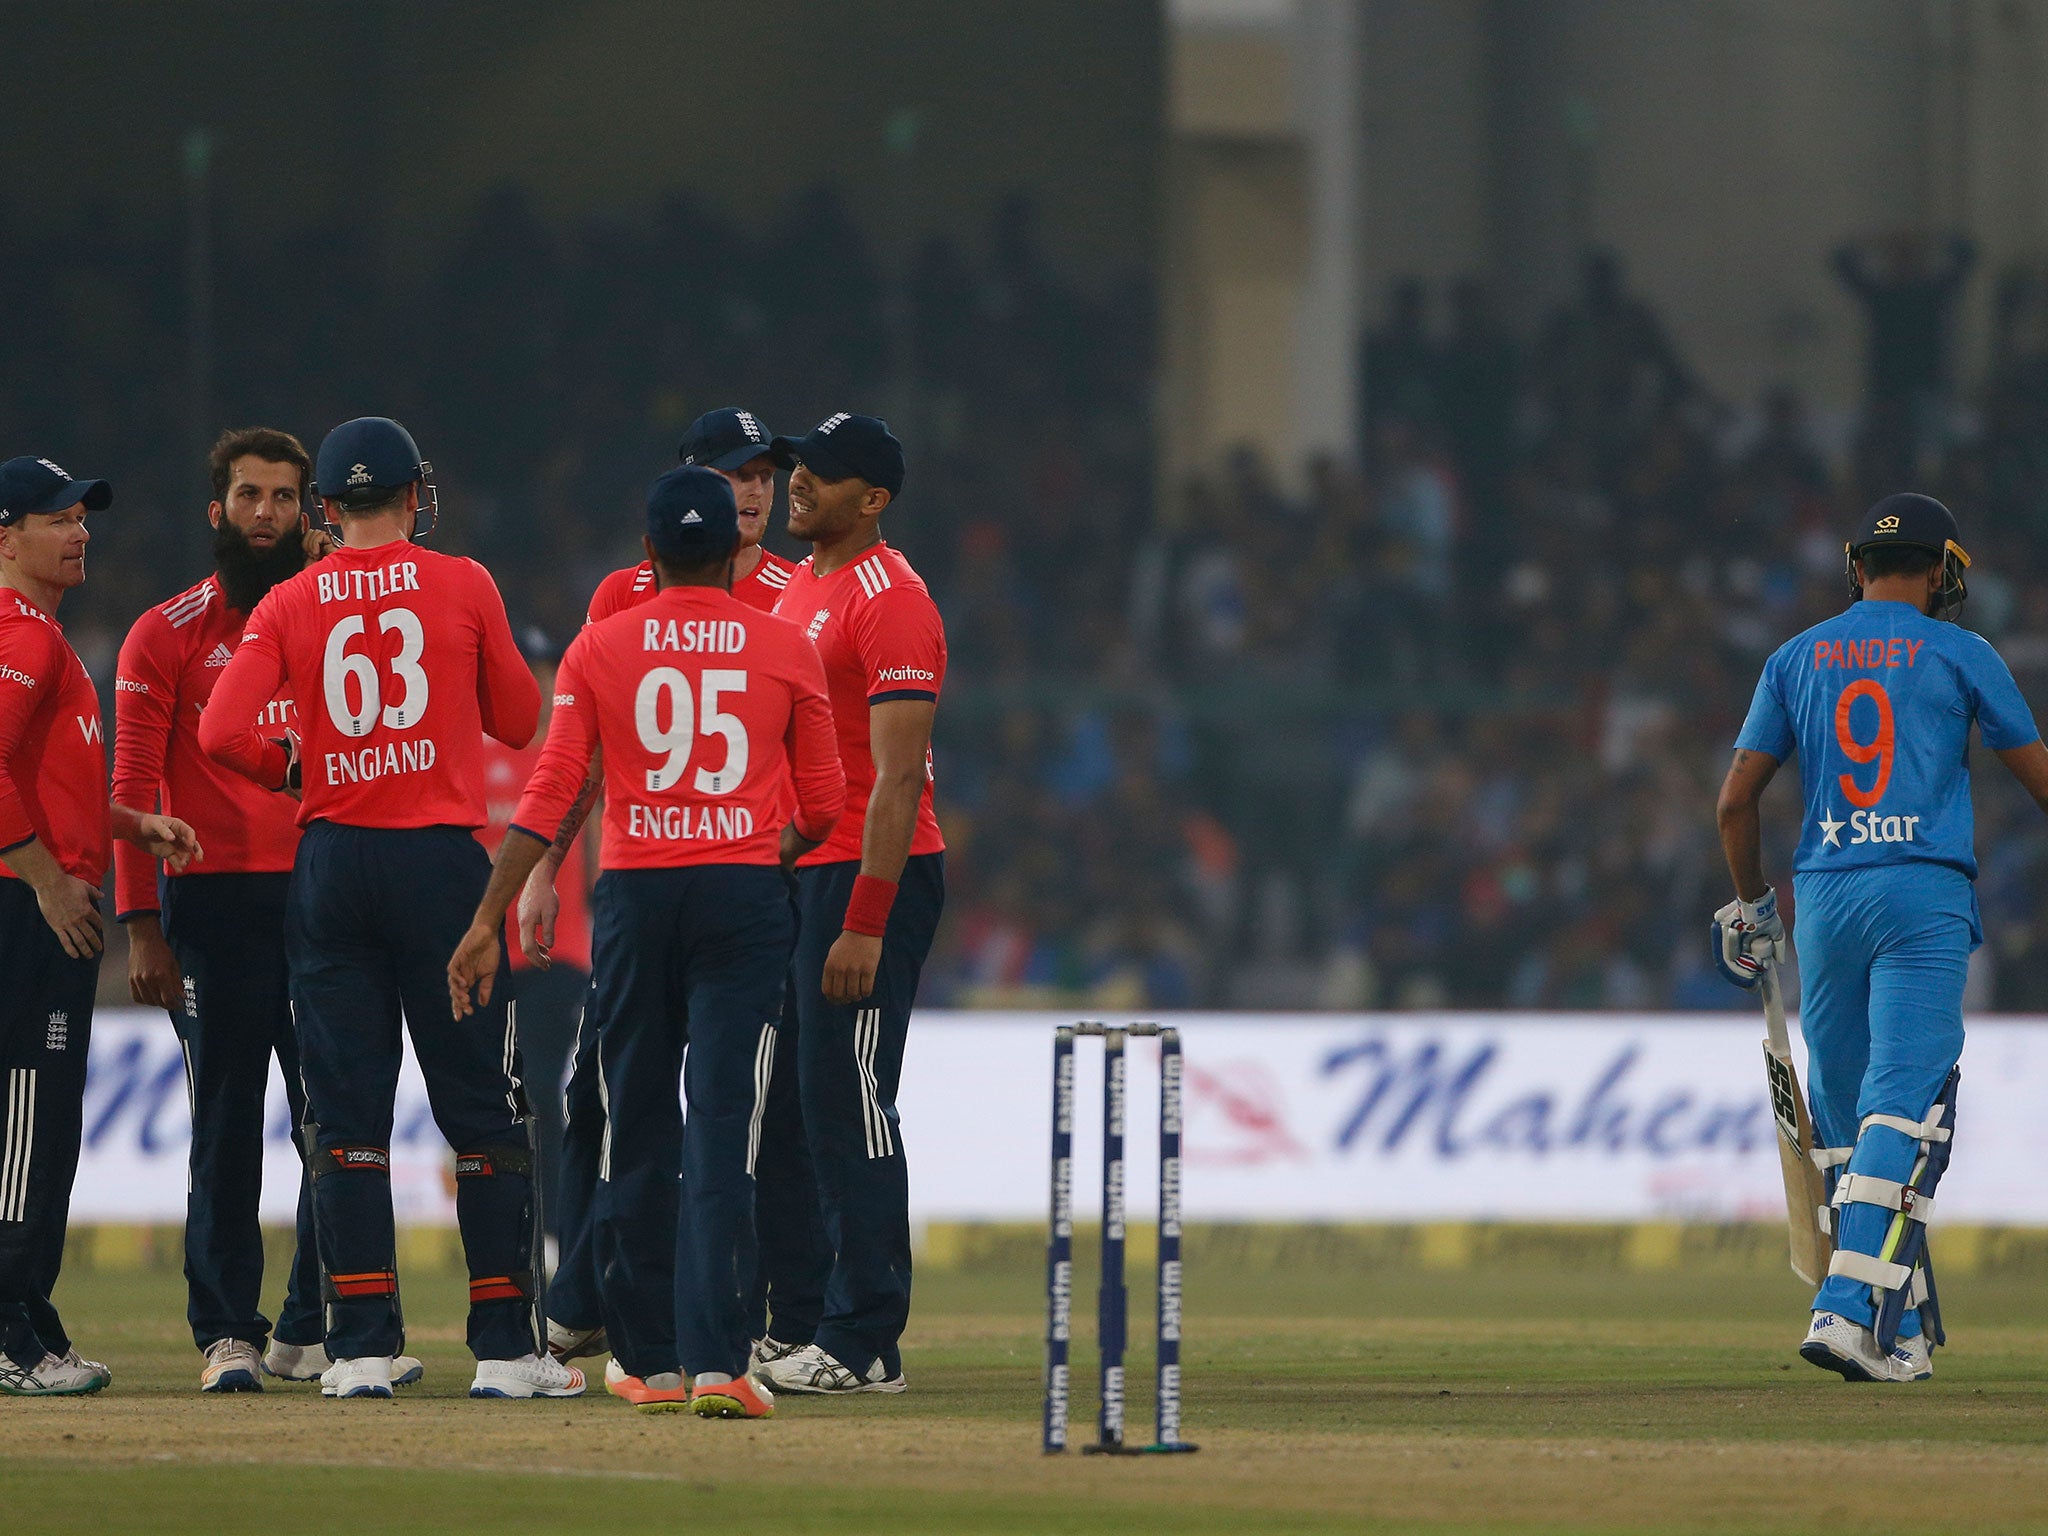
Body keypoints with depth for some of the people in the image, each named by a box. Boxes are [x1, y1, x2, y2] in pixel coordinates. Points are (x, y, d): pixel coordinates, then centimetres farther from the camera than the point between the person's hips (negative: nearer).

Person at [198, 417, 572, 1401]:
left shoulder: (290, 606, 3)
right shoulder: (462, 587, 0)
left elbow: (224, 731, -8)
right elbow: (517, 720, 9)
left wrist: (293, 767, 10)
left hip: (329, 862, 2)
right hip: (443, 861, -2)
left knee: (345, 1119, 5)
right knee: (481, 1111, 3)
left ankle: (362, 1348, 0)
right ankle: (503, 1348, 1)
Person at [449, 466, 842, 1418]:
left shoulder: (600, 649, 3)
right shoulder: (786, 649, 2)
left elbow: (549, 794, -4)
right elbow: (823, 804, 7)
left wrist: (489, 923, -4)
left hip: (634, 895, 1)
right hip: (745, 894, -1)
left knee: (637, 1136, 12)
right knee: (722, 1135, -6)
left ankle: (651, 1362, 16)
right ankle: (715, 1363, -17)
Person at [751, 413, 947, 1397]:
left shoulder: (890, 600, -14)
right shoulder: (799, 586, 17)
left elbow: (898, 778, -19)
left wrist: (866, 921, -24)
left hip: (874, 875, -10)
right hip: (798, 869, 10)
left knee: (847, 1101, -10)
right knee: (808, 1098, 10)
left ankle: (863, 1346, -8)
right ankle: (818, 1325, 15)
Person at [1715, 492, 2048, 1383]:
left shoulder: (1796, 659, 11)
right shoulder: (1960, 656, 4)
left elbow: (1736, 800, 10)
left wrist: (1750, 903, 25)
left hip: (1823, 900, 3)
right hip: (1925, 898, -3)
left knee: (1842, 1118, 12)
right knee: (1903, 1110, -9)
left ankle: (1903, 1329, 14)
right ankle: (1851, 1312, -24)